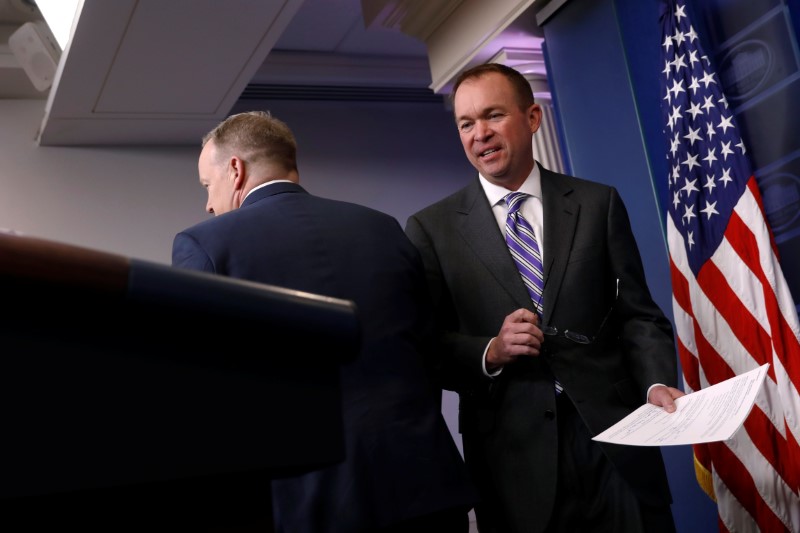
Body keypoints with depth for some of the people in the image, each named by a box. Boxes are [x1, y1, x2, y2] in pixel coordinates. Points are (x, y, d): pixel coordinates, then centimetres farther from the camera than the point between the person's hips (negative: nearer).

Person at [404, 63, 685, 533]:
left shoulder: (599, 204, 6)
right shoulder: (432, 228, 2)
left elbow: (638, 314, 5)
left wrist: (658, 383, -12)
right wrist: (489, 352, -15)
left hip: (613, 441, 2)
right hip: (513, 459, -1)